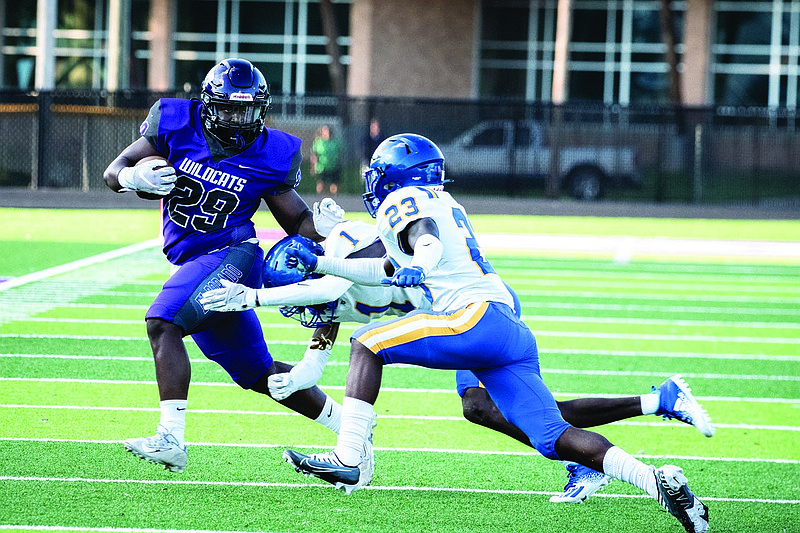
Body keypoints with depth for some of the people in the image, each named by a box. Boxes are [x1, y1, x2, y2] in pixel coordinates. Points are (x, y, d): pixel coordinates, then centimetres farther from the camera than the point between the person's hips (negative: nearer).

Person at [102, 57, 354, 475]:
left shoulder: (270, 155, -6)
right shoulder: (176, 124, -3)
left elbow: (295, 220, 5)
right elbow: (114, 172, -2)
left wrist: (318, 226, -18)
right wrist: (136, 177, -25)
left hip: (230, 254, -5)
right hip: (191, 263, 5)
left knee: (162, 323, -27)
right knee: (256, 373, 13)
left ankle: (170, 439, -33)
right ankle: (348, 426, 27)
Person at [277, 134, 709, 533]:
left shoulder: (405, 202, 7)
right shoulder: (442, 205, 34)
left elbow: (428, 240, -16)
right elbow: (389, 271, 44)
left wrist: (418, 267, -36)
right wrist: (320, 264, 46)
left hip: (477, 318, -8)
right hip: (515, 334, 8)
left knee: (366, 345, -1)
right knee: (553, 438, -2)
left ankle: (346, 460, -12)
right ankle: (659, 481, -17)